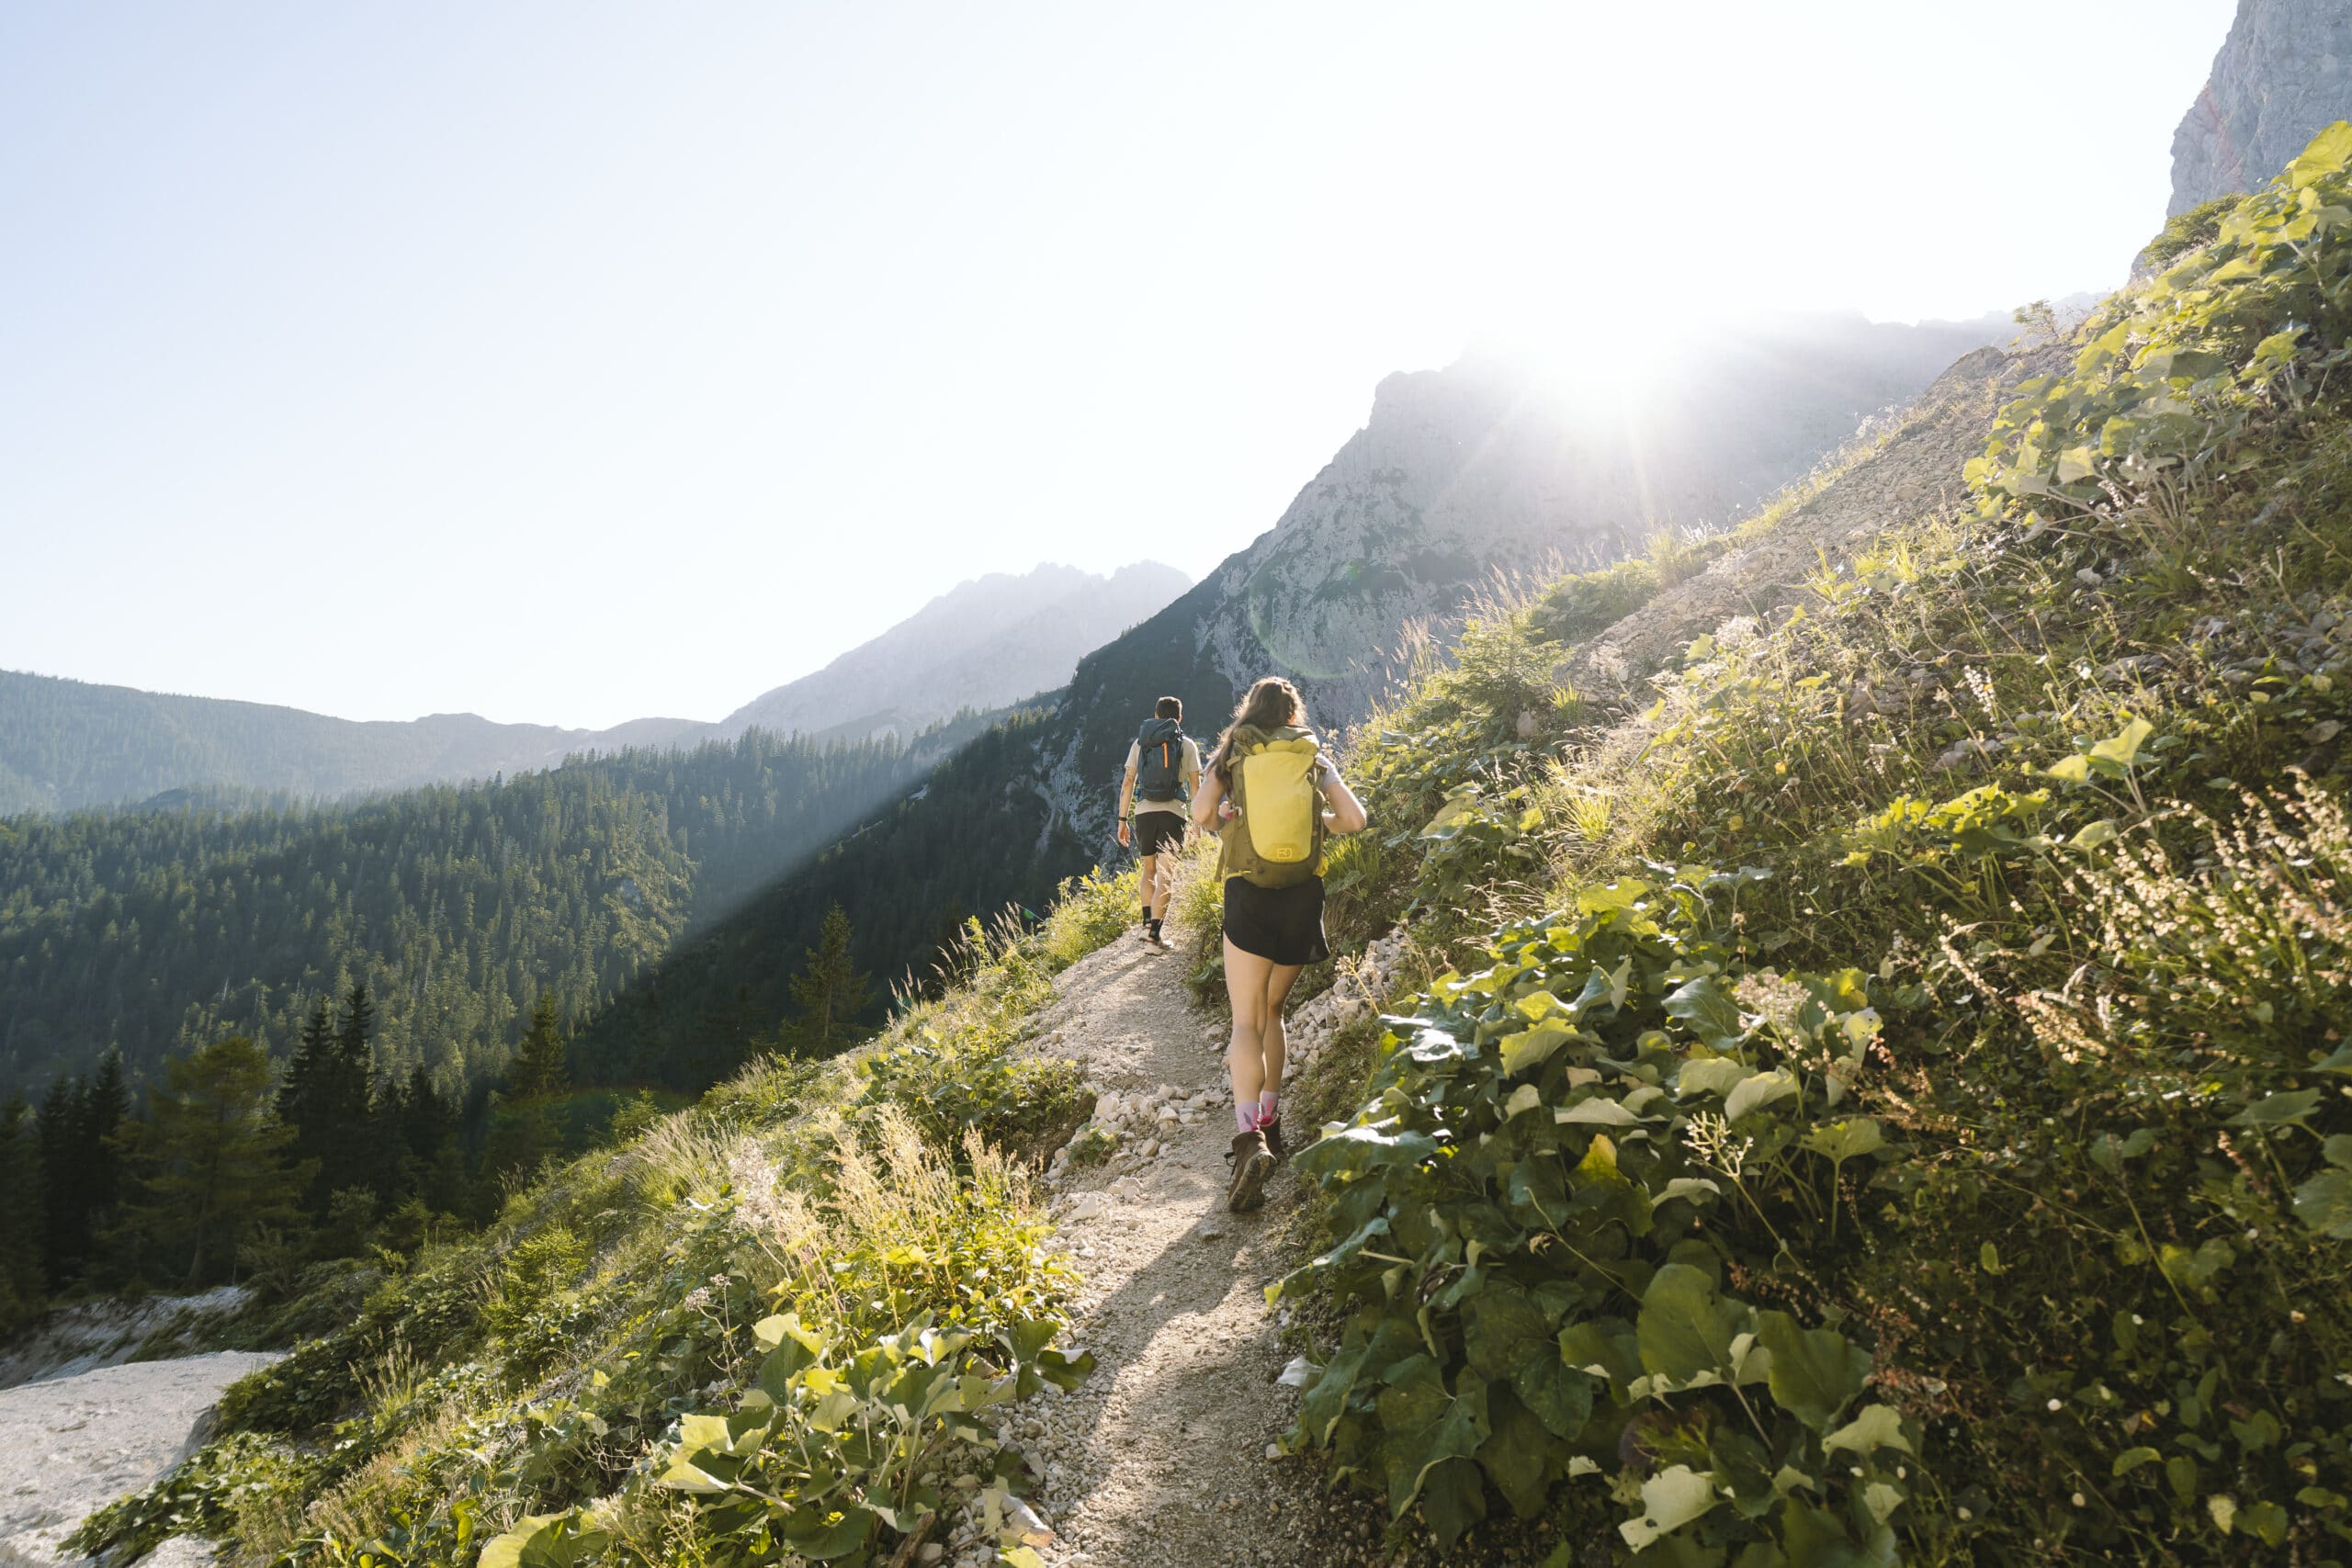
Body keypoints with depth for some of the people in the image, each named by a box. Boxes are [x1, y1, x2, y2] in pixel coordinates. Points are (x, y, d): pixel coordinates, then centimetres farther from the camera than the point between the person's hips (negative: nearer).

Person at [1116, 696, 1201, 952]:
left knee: (1148, 869, 20)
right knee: (1166, 875, -2)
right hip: (1173, 812, -2)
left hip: (1144, 811, 2)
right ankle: (1154, 934, -9)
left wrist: (1122, 819, 11)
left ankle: (1148, 922, 10)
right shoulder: (1187, 744, 5)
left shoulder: (1140, 742, 10)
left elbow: (1128, 782, 7)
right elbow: (1195, 785, 1)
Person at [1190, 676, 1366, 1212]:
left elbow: (1201, 814, -6)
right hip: (1303, 896, 3)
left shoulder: (1230, 754, 7)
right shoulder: (1315, 757, 10)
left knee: (1247, 1021, -4)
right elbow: (1353, 817, 2)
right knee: (1271, 1011, 19)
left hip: (1249, 894, -2)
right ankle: (1270, 1124, 20)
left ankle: (1249, 1137, -22)